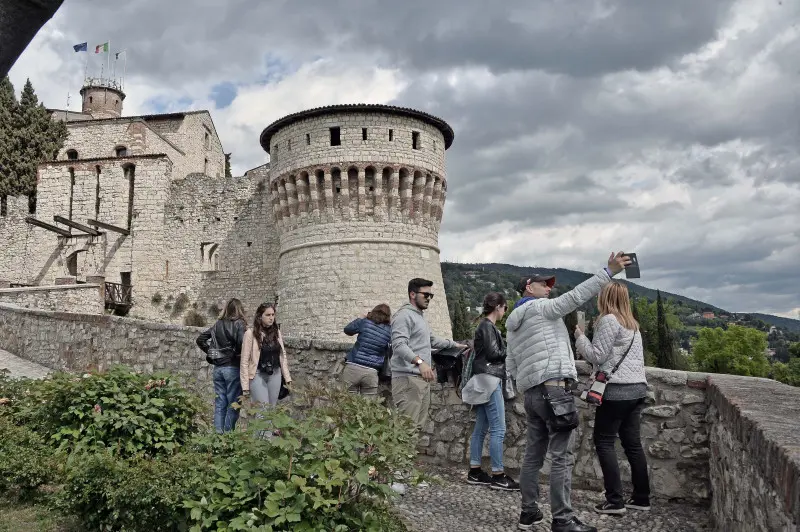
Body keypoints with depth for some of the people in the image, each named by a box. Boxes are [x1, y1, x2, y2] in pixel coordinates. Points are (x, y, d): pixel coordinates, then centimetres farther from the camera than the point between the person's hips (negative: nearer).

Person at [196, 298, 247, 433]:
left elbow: (200, 339, 11)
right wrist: (239, 355, -6)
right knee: (233, 404, 3)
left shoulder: (218, 324, 7)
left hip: (218, 367, 5)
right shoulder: (239, 324, -9)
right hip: (233, 368, -5)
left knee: (219, 403, 10)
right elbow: (242, 344, -23)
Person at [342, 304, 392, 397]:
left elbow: (347, 330, 14)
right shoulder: (389, 331, 2)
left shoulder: (365, 322, 0)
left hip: (353, 367, -1)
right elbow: (388, 353, 11)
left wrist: (360, 318, 26)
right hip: (371, 372, 1)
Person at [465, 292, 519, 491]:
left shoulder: (485, 325, 20)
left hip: (486, 381, 10)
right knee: (498, 429, -8)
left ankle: (475, 472, 14)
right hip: (489, 379, -10)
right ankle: (498, 476, -4)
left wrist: (507, 349, 6)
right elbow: (493, 353, -15)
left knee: (481, 428, 10)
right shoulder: (488, 326, -10)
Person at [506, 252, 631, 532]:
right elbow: (575, 296, -12)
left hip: (531, 393, 9)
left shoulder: (513, 323, 21)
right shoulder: (541, 307, -3)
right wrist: (609, 271, -11)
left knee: (533, 455, 11)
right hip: (554, 389, -9)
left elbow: (511, 364, 20)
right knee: (562, 457, -6)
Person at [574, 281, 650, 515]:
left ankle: (615, 501, -3)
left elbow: (597, 356, -10)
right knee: (633, 443, 11)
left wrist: (580, 338, 2)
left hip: (617, 390, -8)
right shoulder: (632, 324, 18)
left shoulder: (608, 320, -9)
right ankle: (641, 498, 15)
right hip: (637, 387, 8)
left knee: (604, 442, -1)